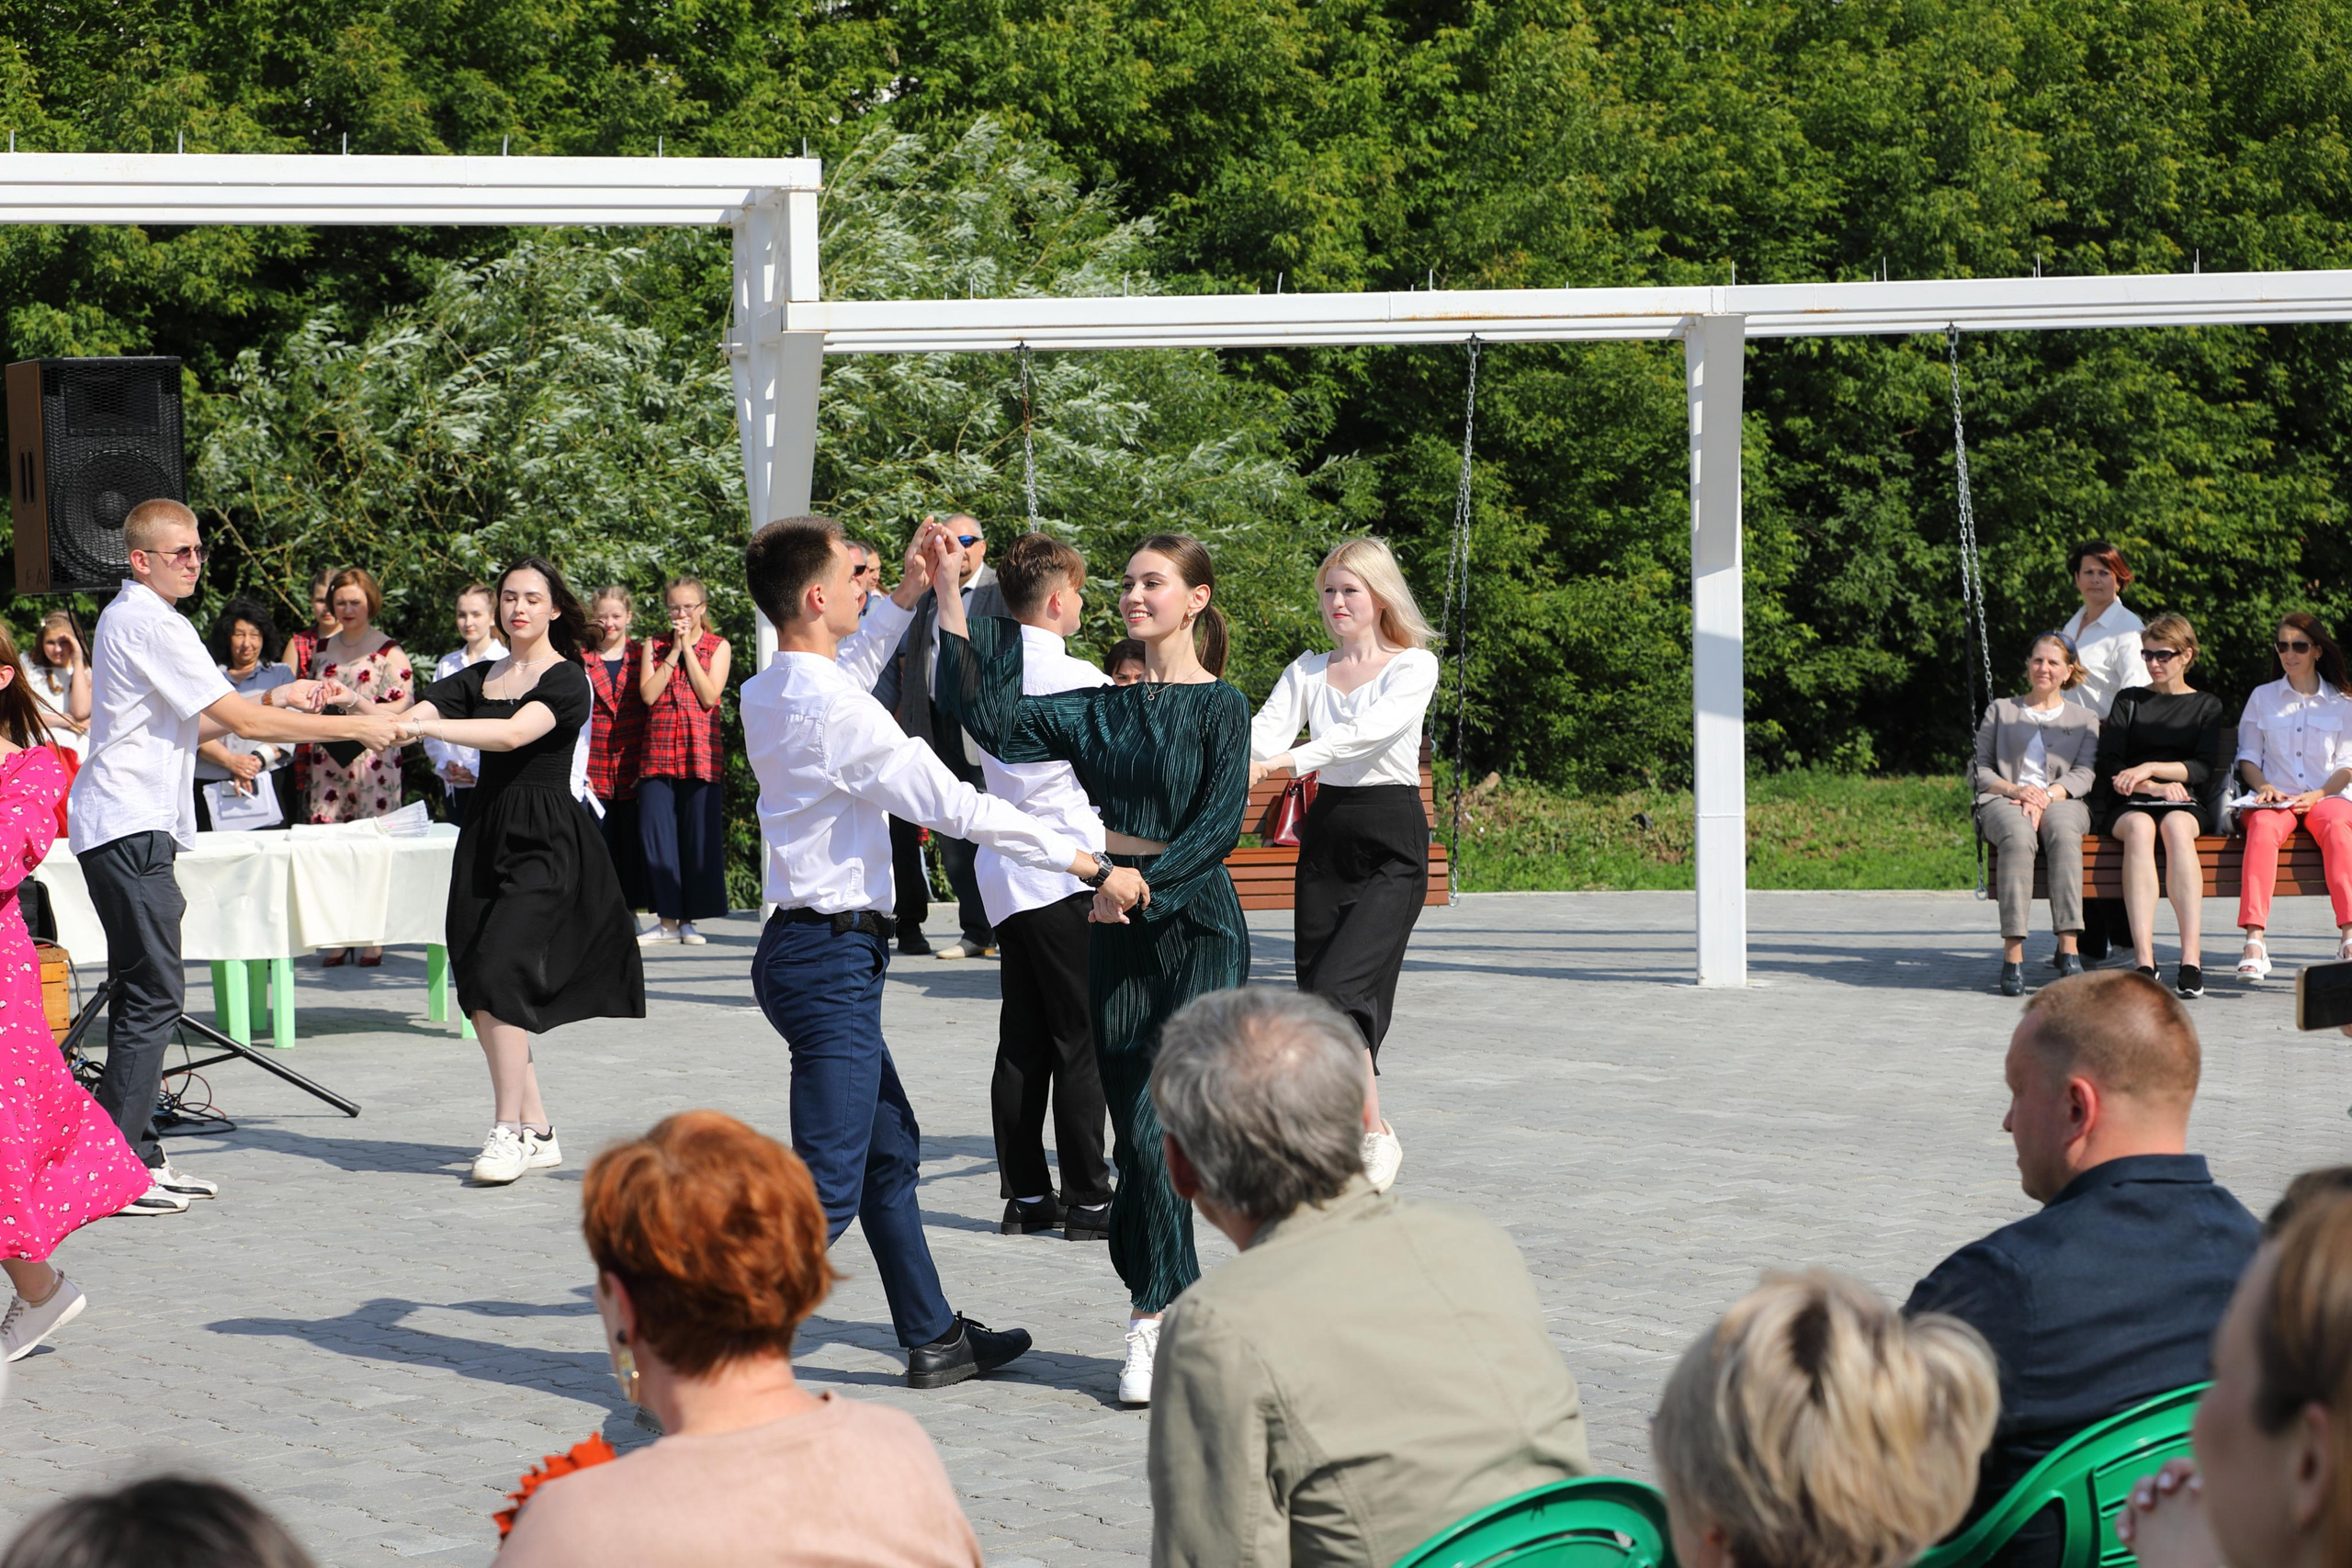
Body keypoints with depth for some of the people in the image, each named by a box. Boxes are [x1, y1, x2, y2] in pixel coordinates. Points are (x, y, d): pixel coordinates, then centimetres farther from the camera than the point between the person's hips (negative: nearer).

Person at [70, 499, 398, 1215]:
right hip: (129, 825, -11)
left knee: (143, 989, 12)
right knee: (153, 991, -11)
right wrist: (353, 727, -9)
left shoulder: (129, 618, 20)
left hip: (127, 824, 11)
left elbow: (188, 725, 25)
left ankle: (136, 1155, 15)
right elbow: (241, 721, -15)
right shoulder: (149, 623, -13)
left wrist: (269, 701, 15)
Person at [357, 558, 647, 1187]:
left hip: (546, 844, -7)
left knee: (499, 975, -17)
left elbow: (513, 734, -22)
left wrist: (425, 726, -31)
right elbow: (407, 717, 3)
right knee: (477, 992, 2)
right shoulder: (480, 678, 14)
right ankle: (538, 1130, 12)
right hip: (484, 834, 7)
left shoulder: (567, 680, -5)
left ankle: (509, 1131, -9)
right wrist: (364, 708, -18)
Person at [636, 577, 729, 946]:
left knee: (699, 836, -2)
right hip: (659, 751, 2)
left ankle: (689, 920, 6)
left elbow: (709, 696, -7)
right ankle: (668, 919, 5)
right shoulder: (654, 646, 13)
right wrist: (673, 651, -4)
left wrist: (688, 649, -6)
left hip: (701, 753, -2)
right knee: (657, 833, -3)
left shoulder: (718, 647, 8)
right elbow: (648, 694, -2)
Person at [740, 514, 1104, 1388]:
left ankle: (935, 1340, 31)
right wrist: (1072, 857, -10)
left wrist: (906, 596, 27)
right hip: (832, 957, -10)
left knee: (891, 1154, 20)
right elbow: (951, 806, -18)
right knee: (827, 1189, -9)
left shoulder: (769, 693, 7)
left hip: (805, 947, 10)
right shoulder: (835, 710, -20)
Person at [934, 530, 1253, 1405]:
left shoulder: (1220, 707, -3)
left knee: (1153, 1128, -13)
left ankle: (1155, 1319, -5)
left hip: (1196, 933, -6)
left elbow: (1220, 825, -12)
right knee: (1134, 1136, 4)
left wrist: (1145, 880, -24)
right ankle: (1173, 1316, 12)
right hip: (1119, 938, 6)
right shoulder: (1105, 711, 12)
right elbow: (992, 718, 3)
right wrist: (950, 600, 0)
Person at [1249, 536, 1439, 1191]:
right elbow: (1267, 729, -5)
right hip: (1325, 838, 5)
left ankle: (1376, 1133, -6)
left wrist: (1287, 759, -36)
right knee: (1318, 998, 5)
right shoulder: (1308, 671, 11)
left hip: (1391, 847, -5)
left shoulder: (1414, 666, -4)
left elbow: (1372, 729, -22)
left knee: (1337, 989, -19)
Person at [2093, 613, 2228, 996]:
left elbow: (2206, 769, 3)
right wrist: (2155, 787, -9)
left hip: (2187, 805, 0)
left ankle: (2191, 957, -46)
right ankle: (2143, 960, -49)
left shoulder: (2207, 706, 18)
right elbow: (2109, 764, 6)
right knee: (2140, 827, -37)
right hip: (2127, 805, 0)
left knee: (2176, 826, -37)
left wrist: (2150, 769, -9)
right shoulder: (2129, 701, 19)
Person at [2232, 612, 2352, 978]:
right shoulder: (2262, 697, 19)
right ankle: (2254, 941, -48)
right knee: (2264, 826, -36)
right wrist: (2263, 786, -6)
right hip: (2274, 798, 0)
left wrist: (2318, 795, -11)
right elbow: (2248, 756, 15)